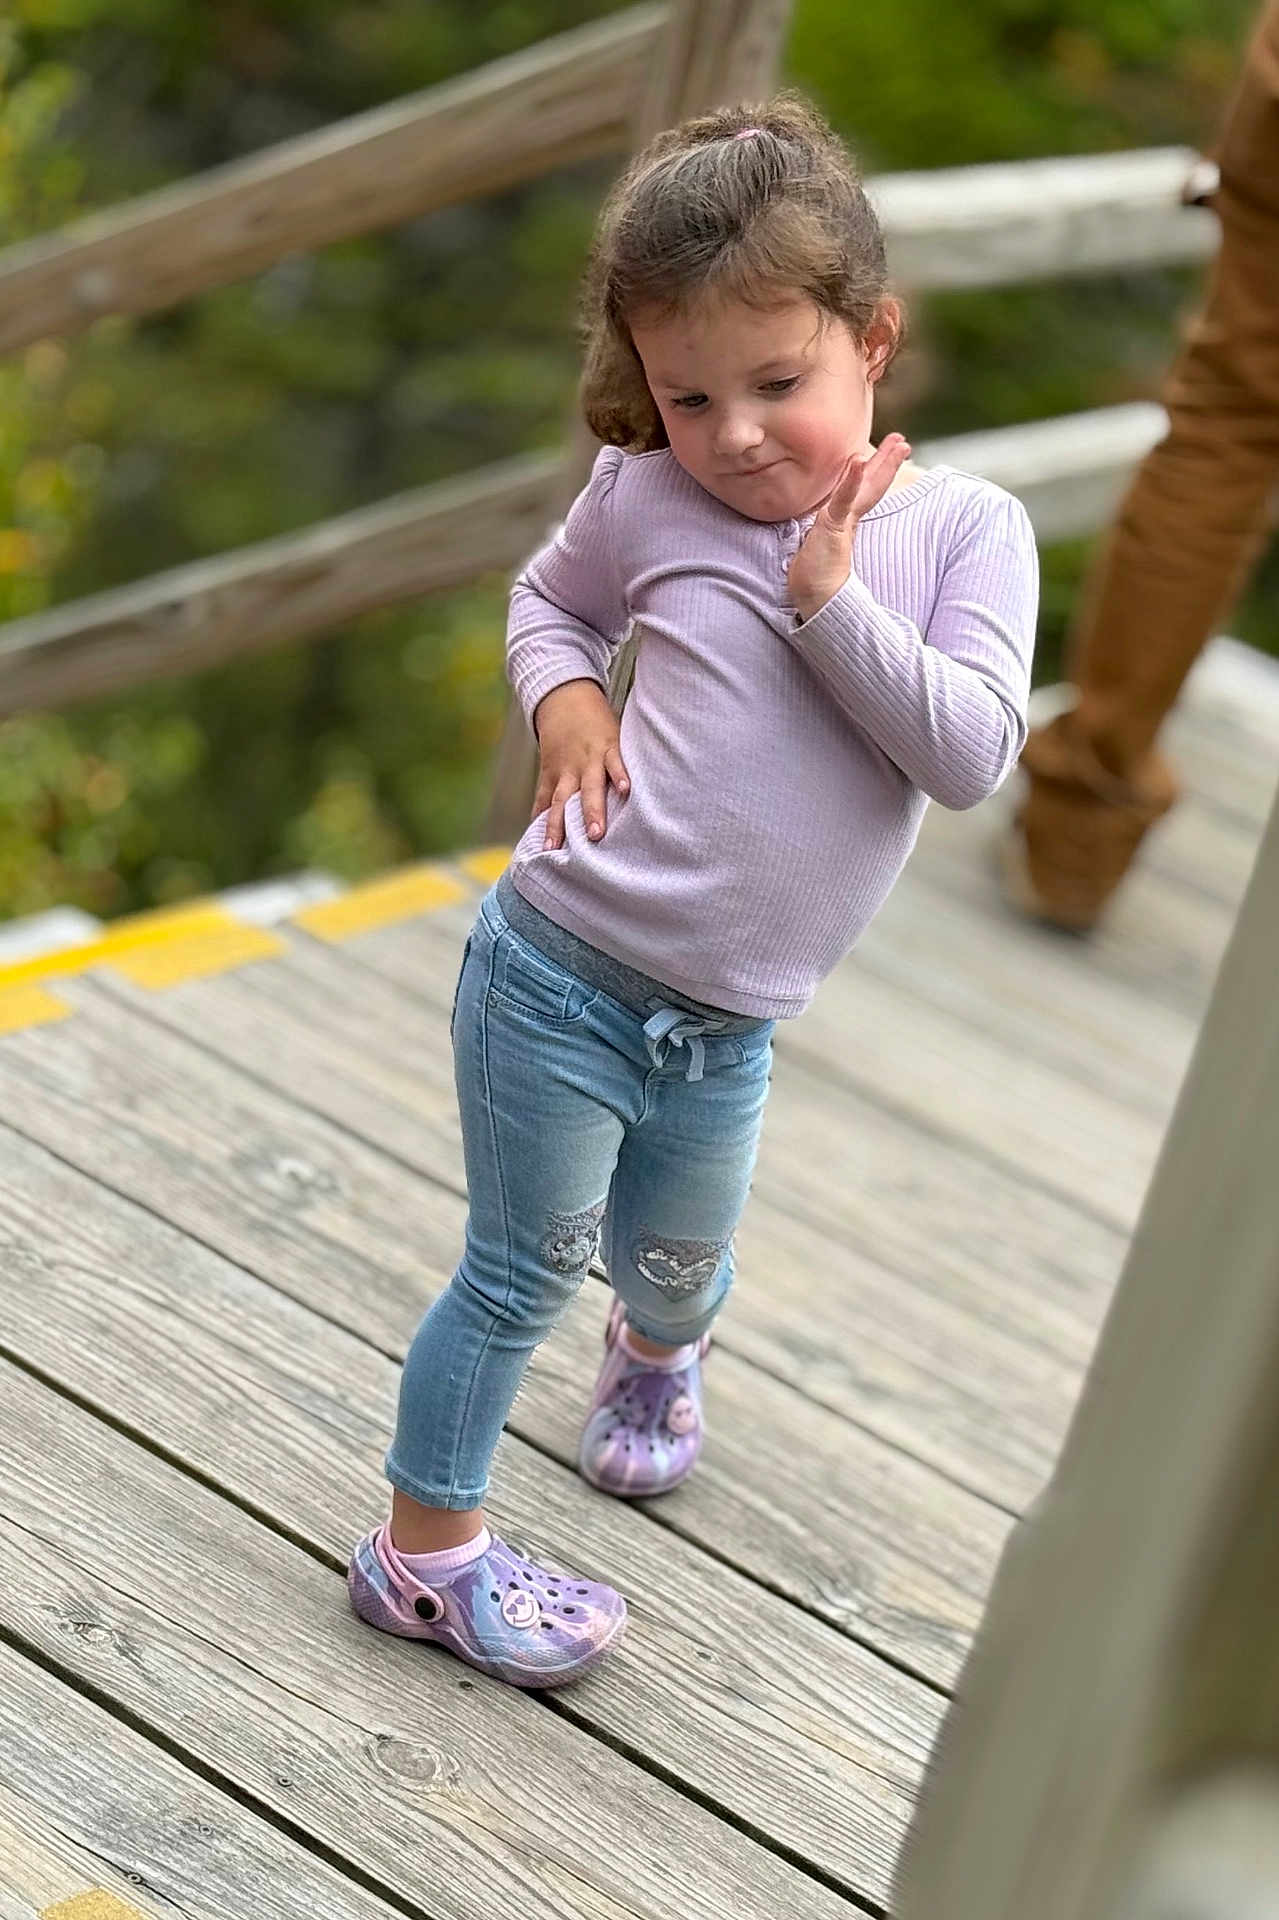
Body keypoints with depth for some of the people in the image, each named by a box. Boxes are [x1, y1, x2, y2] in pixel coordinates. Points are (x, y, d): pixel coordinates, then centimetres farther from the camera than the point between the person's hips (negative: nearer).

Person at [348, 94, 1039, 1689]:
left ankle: (658, 1350, 62)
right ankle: (427, 1552, 22)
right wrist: (566, 699, -7)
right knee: (522, 1273, 5)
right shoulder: (644, 497, -8)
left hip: (728, 1026, 3)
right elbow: (548, 595, 12)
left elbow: (972, 753, -16)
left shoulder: (966, 525, -7)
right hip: (560, 972, -3)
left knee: (674, 1257, 26)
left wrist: (831, 599, -21)